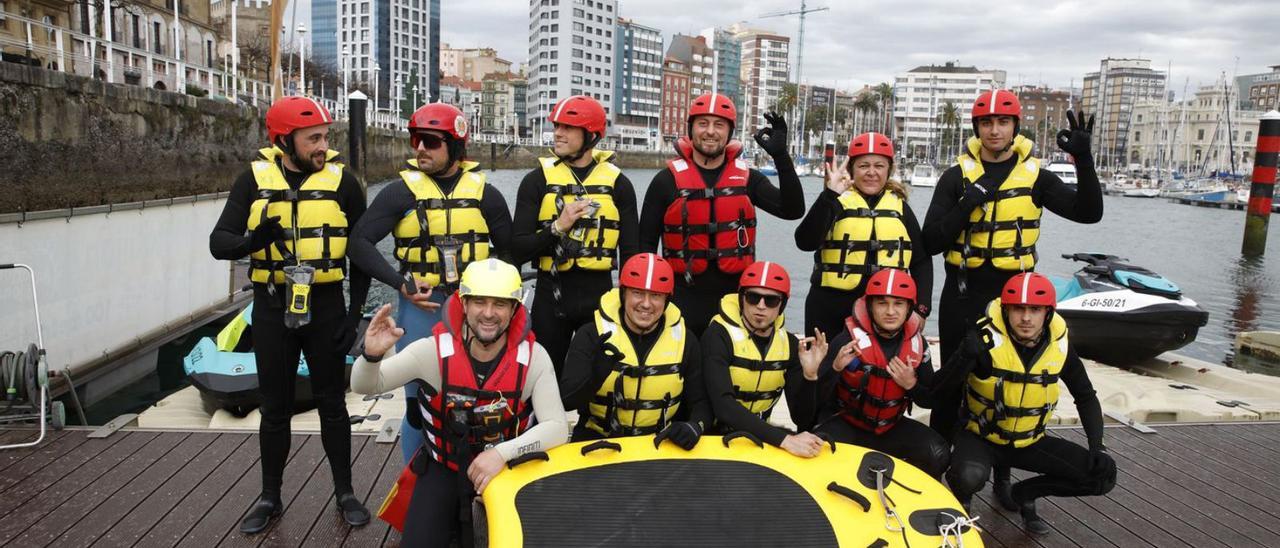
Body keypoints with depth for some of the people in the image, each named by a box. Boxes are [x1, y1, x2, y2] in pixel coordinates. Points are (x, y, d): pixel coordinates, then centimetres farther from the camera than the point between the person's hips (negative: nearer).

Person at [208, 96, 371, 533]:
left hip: (326, 305, -1)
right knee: (275, 407, 11)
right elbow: (219, 242, -7)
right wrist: (251, 241, -30)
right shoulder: (255, 178, -3)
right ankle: (270, 497, 28)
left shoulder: (341, 180, -4)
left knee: (332, 404, 9)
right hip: (273, 306, 1)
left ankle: (344, 492, 24)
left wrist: (356, 311, -4)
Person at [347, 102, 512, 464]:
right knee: (418, 404, 5)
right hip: (421, 308, -1)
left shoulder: (484, 193, 5)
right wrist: (401, 284, -11)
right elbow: (360, 242, -2)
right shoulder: (401, 191, -1)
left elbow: (507, 248, 13)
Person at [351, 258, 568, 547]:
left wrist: (503, 453, -35)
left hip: (507, 468, 0)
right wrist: (372, 355, -38)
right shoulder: (435, 350, -16)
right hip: (444, 468, 0)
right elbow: (364, 386, -15)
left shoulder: (533, 356, -15)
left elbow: (557, 427, -19)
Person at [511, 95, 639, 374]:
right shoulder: (538, 179, 0)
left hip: (599, 295, 1)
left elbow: (631, 251, 6)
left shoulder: (617, 182, 2)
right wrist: (558, 227, -19)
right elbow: (519, 250, -6)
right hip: (551, 294, 0)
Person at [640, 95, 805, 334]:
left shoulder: (748, 178, 3)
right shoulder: (668, 180, -1)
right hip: (683, 298, -1)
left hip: (734, 297, 2)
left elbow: (793, 210, -9)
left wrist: (780, 155, -17)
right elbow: (646, 242, 4)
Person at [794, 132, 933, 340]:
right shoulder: (835, 202, -1)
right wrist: (830, 195, -24)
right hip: (831, 308, -2)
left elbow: (921, 261, 15)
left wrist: (921, 308, 5)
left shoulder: (899, 206, 10)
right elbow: (806, 242, -17)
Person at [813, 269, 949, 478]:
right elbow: (819, 396, -19)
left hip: (891, 427, 4)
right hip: (846, 423, -4)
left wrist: (911, 385, -16)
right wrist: (836, 367, -37)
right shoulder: (849, 339, -16)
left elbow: (929, 400, 5)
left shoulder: (917, 343, -2)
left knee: (938, 454, -19)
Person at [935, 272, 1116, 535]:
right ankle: (961, 500, 3)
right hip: (981, 436, -5)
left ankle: (1025, 494, 15)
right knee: (969, 475, -36)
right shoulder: (986, 338, -22)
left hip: (1030, 441, 5)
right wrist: (966, 356, -43)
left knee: (1103, 474, -7)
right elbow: (941, 387, -26)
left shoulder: (1059, 343, -8)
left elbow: (1085, 395, 7)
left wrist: (1096, 445, -3)